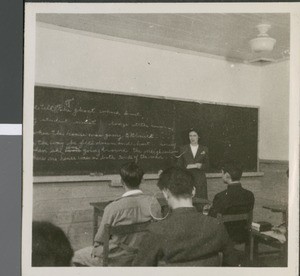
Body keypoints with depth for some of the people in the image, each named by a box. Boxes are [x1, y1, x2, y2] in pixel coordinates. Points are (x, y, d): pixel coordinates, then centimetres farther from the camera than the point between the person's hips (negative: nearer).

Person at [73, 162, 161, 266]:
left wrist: (96, 247, 10)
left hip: (117, 260, -5)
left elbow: (99, 239, -13)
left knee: (76, 256, 19)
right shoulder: (154, 203, -15)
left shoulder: (113, 208, -26)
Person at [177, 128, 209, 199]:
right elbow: (180, 165, 6)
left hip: (200, 180, 1)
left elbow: (206, 166, 7)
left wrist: (200, 166, -13)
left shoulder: (204, 149, 10)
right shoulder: (183, 149, 8)